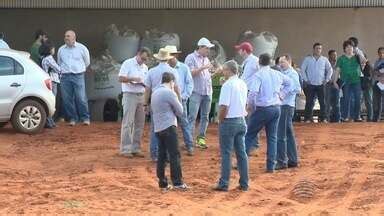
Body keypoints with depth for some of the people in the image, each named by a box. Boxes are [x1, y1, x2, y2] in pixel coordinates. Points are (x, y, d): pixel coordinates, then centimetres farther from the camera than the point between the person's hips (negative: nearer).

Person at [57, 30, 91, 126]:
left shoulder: (82, 48, 4)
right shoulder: (61, 50, 10)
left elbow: (87, 62, 16)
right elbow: (59, 63, 22)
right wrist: (64, 70, 14)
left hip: (78, 76, -3)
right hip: (65, 77, 3)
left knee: (81, 98, -9)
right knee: (67, 99, 0)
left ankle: (85, 118, 0)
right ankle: (72, 118, 10)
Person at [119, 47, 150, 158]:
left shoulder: (145, 67, 17)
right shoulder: (128, 63, -4)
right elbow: (121, 78, -11)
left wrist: (145, 84, 0)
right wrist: (133, 79, -21)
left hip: (141, 96, 7)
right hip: (130, 95, -7)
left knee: (139, 123, 6)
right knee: (128, 123, -7)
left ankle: (136, 149, 13)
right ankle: (125, 149, -5)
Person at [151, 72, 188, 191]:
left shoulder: (155, 92, 14)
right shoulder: (169, 93, -10)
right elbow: (180, 111, -4)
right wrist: (177, 96, 9)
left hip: (158, 128, 8)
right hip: (169, 127, -8)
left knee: (162, 156, 9)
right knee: (175, 155, -5)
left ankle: (163, 183, 9)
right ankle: (177, 182, -7)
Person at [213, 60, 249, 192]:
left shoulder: (227, 85, -15)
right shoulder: (243, 84, 9)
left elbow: (224, 107, -20)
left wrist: (220, 121, -7)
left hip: (229, 121, -7)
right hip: (241, 121, 7)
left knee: (226, 154, -1)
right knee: (241, 153, 10)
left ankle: (224, 184, 3)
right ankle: (244, 184, 13)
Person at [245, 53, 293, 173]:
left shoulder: (259, 75, -13)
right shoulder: (277, 74, 7)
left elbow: (253, 91, -25)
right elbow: (289, 82, 24)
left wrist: (250, 105, -10)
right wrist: (281, 95, 21)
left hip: (262, 108, -6)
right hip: (276, 108, 6)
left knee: (250, 135, 4)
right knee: (272, 137, 10)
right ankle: (271, 166, 10)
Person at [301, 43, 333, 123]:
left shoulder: (324, 60, 7)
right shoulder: (307, 59, 3)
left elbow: (330, 70, 11)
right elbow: (302, 69, 3)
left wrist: (327, 79, 2)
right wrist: (306, 80, -4)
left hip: (321, 84, 1)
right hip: (310, 84, -1)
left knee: (323, 102, -1)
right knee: (309, 102, -1)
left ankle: (323, 118, 6)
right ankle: (308, 118, 4)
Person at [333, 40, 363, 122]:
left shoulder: (356, 57, 10)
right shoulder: (341, 59, 6)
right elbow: (337, 70, 1)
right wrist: (335, 81, -6)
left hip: (357, 81, 2)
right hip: (346, 82, -2)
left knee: (357, 99, -2)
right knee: (346, 99, -5)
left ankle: (357, 116, 6)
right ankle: (345, 116, 0)